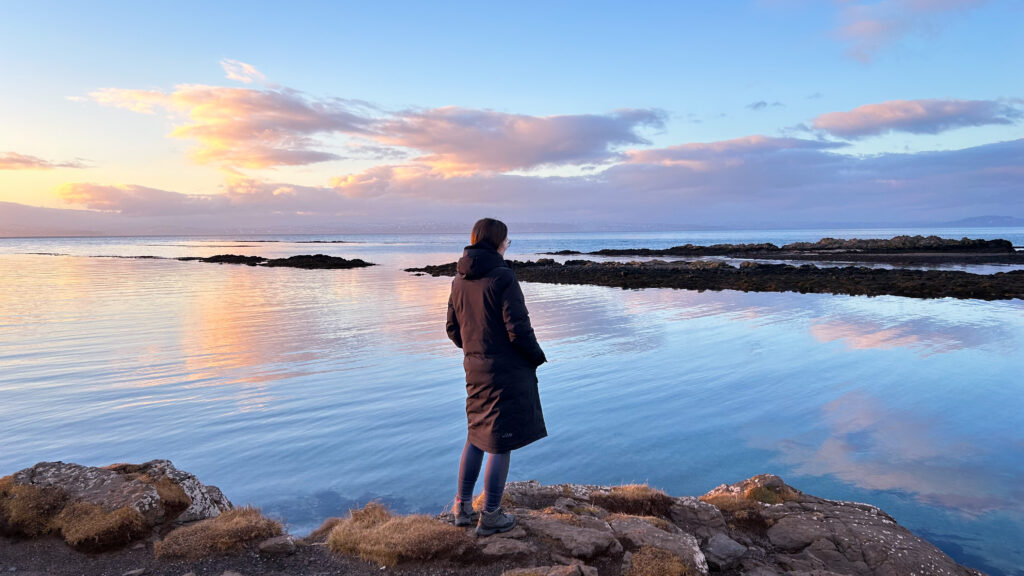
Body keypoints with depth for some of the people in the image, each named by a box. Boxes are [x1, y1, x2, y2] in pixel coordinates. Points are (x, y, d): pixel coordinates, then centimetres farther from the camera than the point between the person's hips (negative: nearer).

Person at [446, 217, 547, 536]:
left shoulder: (459, 280, 6)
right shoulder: (502, 277, -17)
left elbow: (453, 329, 12)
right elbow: (518, 328, -19)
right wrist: (537, 357, -3)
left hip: (475, 369, 7)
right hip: (507, 371, -7)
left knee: (477, 435, 21)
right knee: (501, 442, 5)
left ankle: (463, 507, 29)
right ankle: (490, 516, 16)